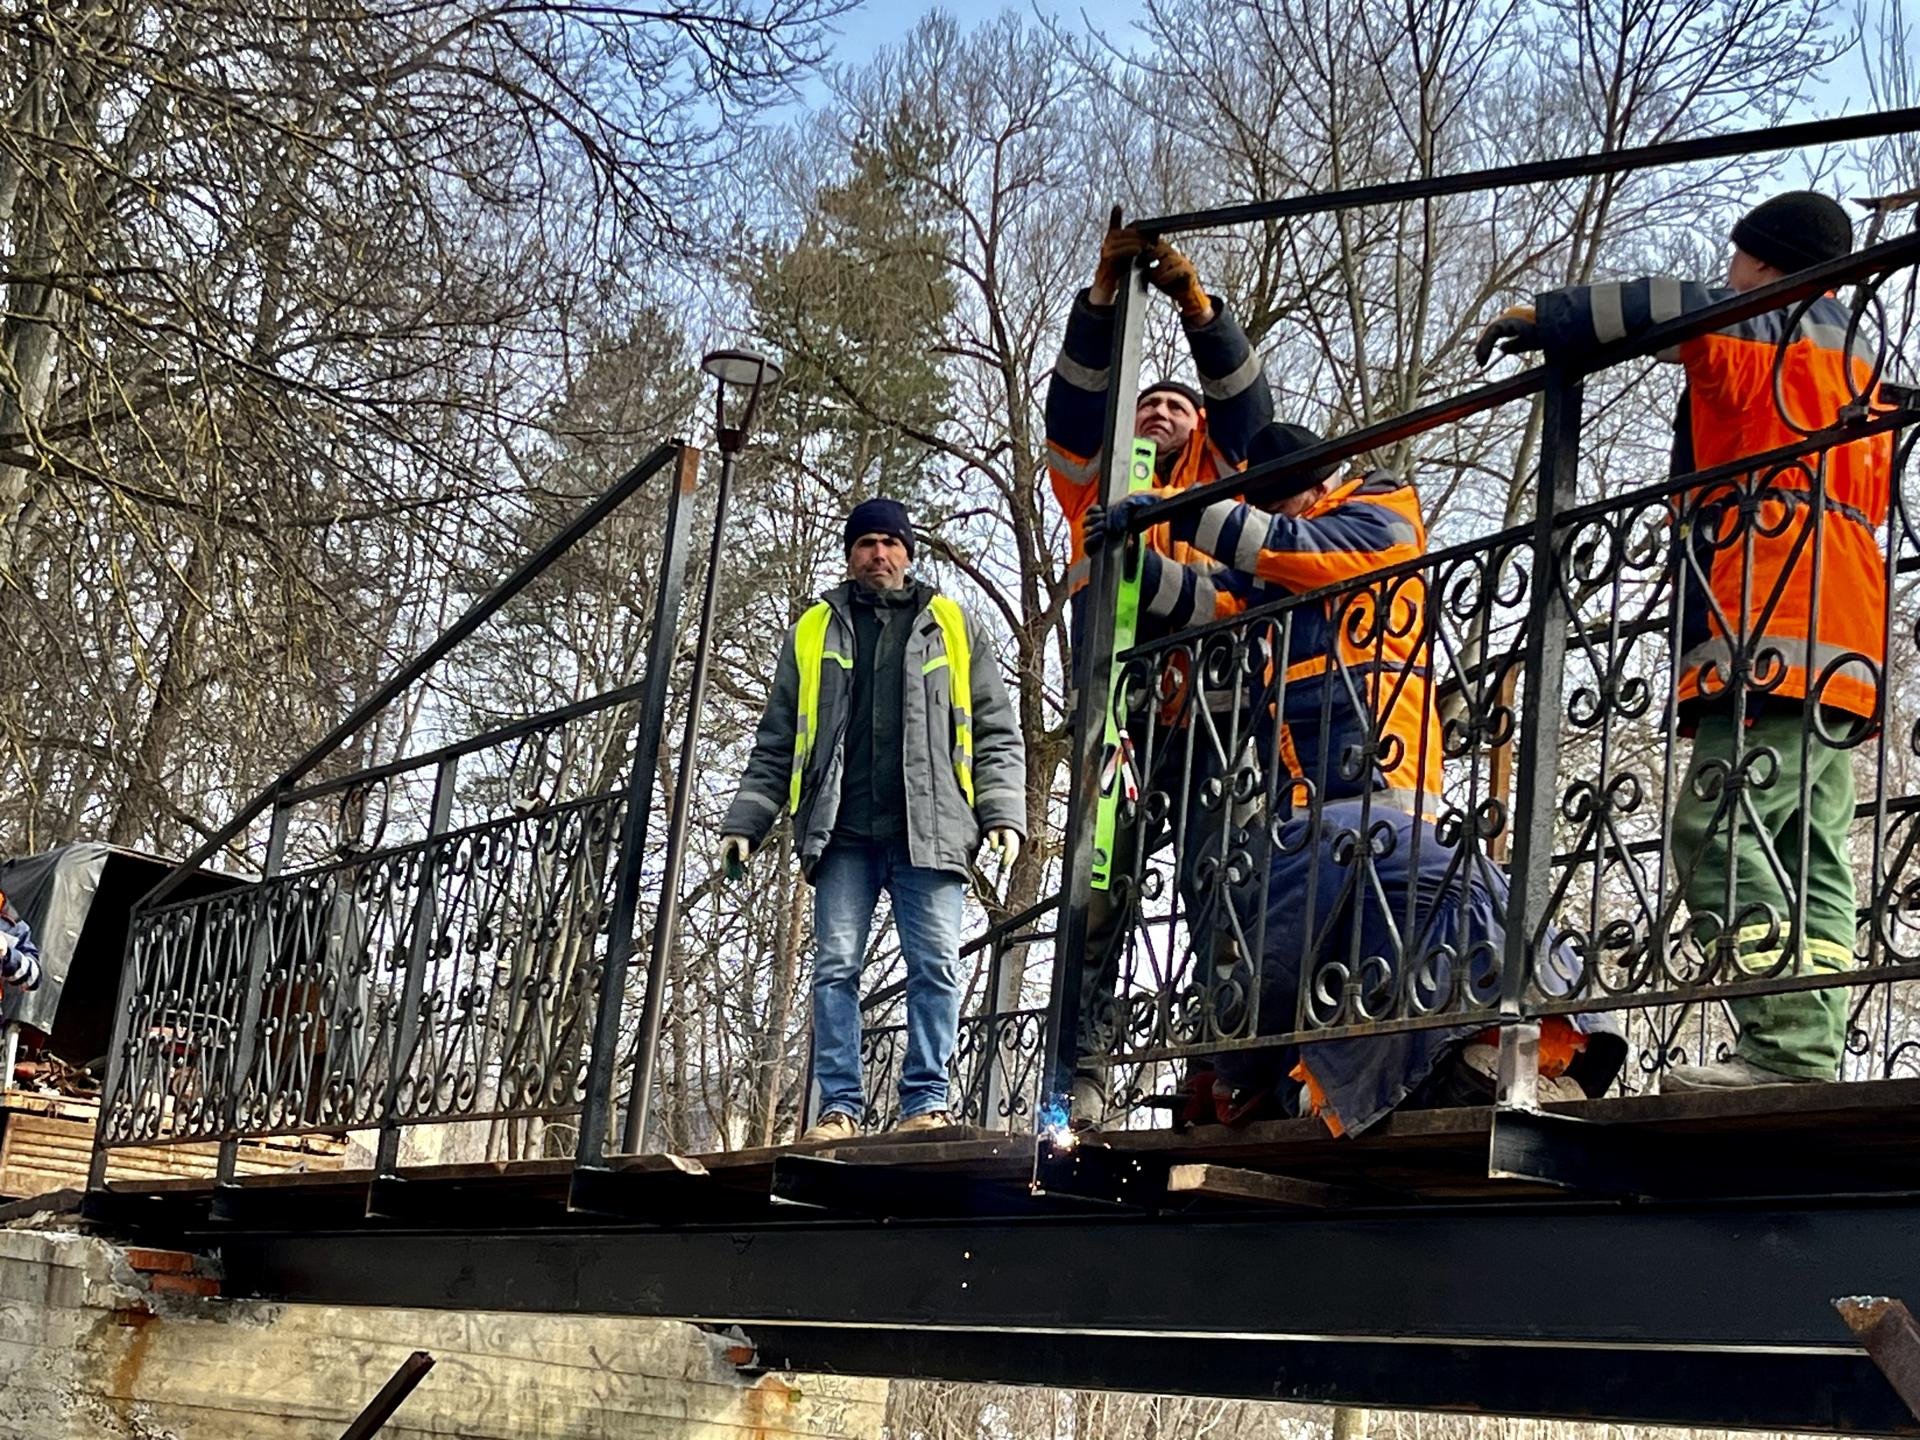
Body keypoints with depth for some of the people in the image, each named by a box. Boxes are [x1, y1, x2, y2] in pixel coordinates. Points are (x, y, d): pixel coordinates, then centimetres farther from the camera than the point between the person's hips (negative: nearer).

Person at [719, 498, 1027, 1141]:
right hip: (842, 833, 1)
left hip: (927, 831, -1)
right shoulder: (813, 632, 18)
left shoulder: (953, 627, 15)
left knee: (935, 966, -6)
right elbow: (775, 744, 18)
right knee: (836, 966, -5)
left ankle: (926, 1101, -2)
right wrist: (745, 821, 8)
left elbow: (995, 733, 11)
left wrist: (1003, 813, -2)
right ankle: (839, 1107, -2)